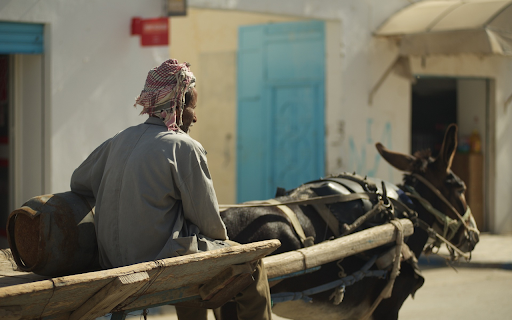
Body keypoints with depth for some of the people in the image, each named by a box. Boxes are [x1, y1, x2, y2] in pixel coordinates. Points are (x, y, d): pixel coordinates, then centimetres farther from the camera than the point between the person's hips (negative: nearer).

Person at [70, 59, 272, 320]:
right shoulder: (184, 147, -15)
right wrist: (222, 239, 11)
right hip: (164, 259, -8)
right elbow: (207, 218, -10)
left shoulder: (119, 141, 4)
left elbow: (78, 182, 16)